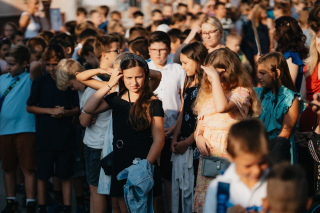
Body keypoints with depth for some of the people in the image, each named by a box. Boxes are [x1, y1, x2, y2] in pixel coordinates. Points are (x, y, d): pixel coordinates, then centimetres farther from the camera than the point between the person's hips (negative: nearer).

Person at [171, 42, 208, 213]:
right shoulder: (188, 85, 13)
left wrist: (186, 143, -11)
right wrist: (174, 139, 6)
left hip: (195, 146, -8)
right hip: (181, 146, 8)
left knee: (193, 188, -2)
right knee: (178, 187, 11)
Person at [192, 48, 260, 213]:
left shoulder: (242, 92, -8)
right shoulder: (207, 94, 15)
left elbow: (222, 107, -29)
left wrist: (216, 77, -22)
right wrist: (199, 137, -2)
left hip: (228, 157, -6)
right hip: (207, 157, 6)